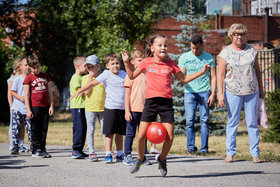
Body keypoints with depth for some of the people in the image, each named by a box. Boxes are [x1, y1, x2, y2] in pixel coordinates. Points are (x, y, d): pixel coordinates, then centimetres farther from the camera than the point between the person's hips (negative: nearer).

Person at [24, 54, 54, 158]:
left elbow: (49, 92, 14)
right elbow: (26, 95, -3)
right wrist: (28, 110, -9)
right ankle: (36, 150, 5)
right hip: (34, 107, -4)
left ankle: (42, 149, 12)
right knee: (35, 129, 1)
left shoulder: (45, 76, 11)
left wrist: (51, 106, 6)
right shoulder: (28, 78, -1)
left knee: (44, 129, 6)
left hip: (45, 107, 4)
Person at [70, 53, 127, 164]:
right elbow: (92, 84, -3)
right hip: (110, 108, -4)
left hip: (122, 108, 4)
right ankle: (108, 155, -2)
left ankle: (120, 155, 20)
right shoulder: (106, 74, -4)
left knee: (120, 133, 11)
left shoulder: (123, 74, 9)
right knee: (110, 133, -5)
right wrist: (78, 92, -3)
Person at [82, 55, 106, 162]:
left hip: (102, 108, 1)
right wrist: (90, 78, -11)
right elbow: (86, 92, -11)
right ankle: (91, 153, 5)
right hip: (90, 108, -1)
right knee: (90, 130, 1)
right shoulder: (85, 78, 2)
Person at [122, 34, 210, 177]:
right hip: (151, 101, -1)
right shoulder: (147, 62, 6)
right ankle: (141, 158, 22)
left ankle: (162, 159, 20)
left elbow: (183, 79, 19)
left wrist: (201, 72, 11)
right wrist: (126, 62, 3)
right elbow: (132, 76, 17)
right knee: (141, 135, -5)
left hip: (166, 102, 1)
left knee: (169, 136, -6)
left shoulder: (170, 64, 8)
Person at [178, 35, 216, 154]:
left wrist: (213, 94, 1)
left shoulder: (209, 58, 8)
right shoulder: (184, 57, 7)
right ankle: (190, 147, 3)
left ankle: (204, 148, 1)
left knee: (204, 120, -4)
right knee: (190, 120, -6)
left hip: (204, 92, 0)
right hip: (189, 92, 0)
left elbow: (213, 77, 10)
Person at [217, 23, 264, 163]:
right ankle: (230, 153, 8)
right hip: (233, 92, -2)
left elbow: (257, 71, 14)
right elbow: (220, 75, -1)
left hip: (252, 92, 2)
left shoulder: (251, 51, 9)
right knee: (232, 122, 1)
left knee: (252, 123, 3)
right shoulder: (225, 53, 1)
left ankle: (255, 153, 7)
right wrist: (220, 94, -9)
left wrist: (261, 90, 13)